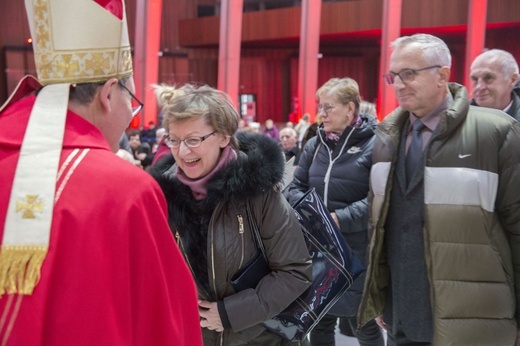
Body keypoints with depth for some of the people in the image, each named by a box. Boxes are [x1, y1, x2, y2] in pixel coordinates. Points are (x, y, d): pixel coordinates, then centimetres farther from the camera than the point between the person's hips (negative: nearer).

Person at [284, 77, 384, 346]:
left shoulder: (374, 144, -10)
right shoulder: (314, 144, 9)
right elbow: (295, 187, 13)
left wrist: (341, 219, -23)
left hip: (357, 251, -5)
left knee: (362, 323, 6)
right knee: (319, 320, 17)